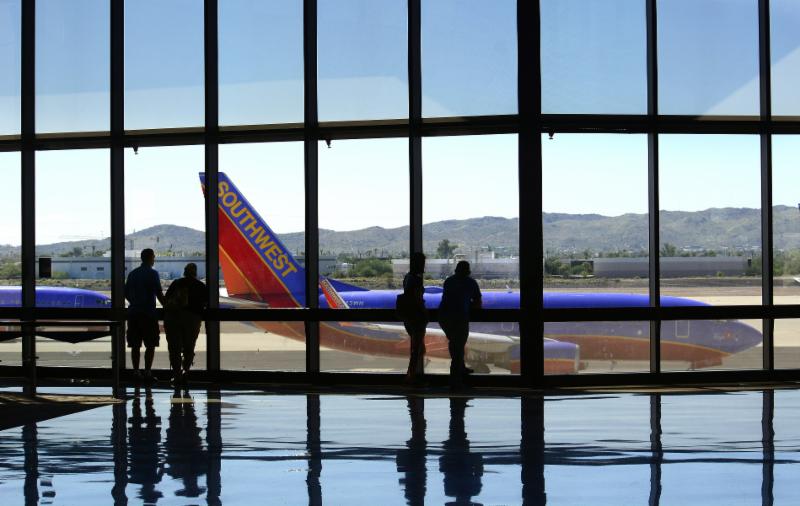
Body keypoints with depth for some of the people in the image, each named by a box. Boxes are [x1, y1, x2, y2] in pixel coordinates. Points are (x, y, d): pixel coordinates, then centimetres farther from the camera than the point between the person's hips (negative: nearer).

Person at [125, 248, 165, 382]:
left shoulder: (133, 273, 11)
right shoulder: (152, 273, -7)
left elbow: (126, 293, 16)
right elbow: (159, 294, -12)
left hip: (133, 312, 6)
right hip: (148, 313, -6)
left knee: (135, 345, 7)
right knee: (150, 345, 0)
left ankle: (136, 372, 7)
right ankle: (147, 372, -4)